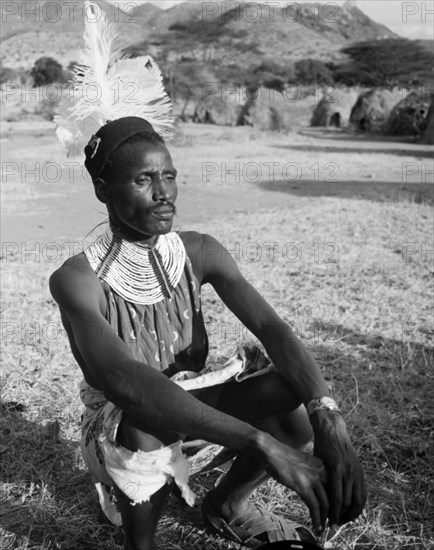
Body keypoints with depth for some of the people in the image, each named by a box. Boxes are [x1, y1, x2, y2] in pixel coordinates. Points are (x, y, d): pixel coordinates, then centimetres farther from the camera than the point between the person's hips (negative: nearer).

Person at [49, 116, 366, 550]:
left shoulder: (200, 252, -11)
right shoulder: (76, 280, -25)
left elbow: (271, 329, -22)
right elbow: (120, 378, -42)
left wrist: (327, 418, -40)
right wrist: (261, 443, -49)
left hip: (190, 409, 4)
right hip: (119, 429, -4)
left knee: (295, 396, -21)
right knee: (147, 417, -38)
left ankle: (227, 505, 7)